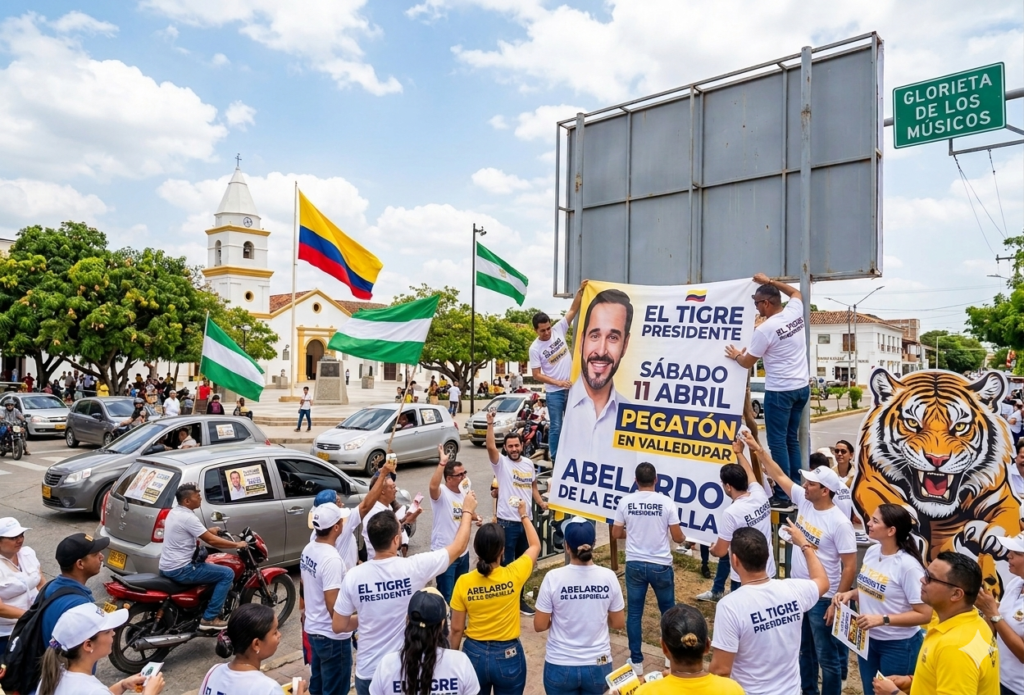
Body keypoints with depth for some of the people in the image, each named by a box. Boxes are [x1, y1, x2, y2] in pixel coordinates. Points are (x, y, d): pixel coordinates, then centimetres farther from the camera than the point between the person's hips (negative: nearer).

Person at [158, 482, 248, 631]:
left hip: (167, 567, 10)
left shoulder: (174, 512, 9)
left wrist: (208, 530, 16)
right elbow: (211, 541, -20)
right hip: (180, 570, -10)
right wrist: (237, 544, -10)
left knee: (208, 565, 31)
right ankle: (209, 618, -6)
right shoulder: (188, 517, -21)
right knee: (227, 574, -9)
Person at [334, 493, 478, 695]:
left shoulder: (353, 576, -14)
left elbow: (338, 626, -4)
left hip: (368, 672, 2)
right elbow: (459, 547, -6)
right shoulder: (414, 568, -20)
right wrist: (467, 511, 8)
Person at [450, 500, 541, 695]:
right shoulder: (514, 575, -18)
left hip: (474, 654, 1)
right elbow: (535, 545, 1)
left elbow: (456, 629, -5)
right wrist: (524, 515, 13)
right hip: (508, 656, -1)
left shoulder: (464, 582, -16)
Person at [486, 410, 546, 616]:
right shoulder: (501, 463, -9)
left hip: (526, 520, 6)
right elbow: (490, 447, -28)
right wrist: (490, 424, -37)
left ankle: (519, 599, 33)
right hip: (507, 522, -6)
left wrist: (541, 502, 2)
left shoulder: (529, 464, 7)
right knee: (506, 564, 4)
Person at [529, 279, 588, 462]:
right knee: (556, 427, 1)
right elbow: (536, 375, -10)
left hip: (572, 387, 4)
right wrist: (558, 382, -16)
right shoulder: (535, 348, -10)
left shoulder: (558, 329, -2)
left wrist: (580, 290, -14)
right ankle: (555, 460, 11)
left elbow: (573, 310, -3)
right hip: (554, 392, -4)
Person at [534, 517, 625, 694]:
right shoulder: (608, 577, -11)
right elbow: (618, 624, 0)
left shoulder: (554, 578, -17)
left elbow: (539, 625, -8)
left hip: (560, 666, -1)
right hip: (598, 666, 2)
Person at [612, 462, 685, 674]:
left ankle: (636, 661, 19)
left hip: (635, 564, 1)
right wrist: (684, 538, 17)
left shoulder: (625, 502, -6)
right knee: (668, 610, 20)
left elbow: (616, 534, 2)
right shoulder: (666, 502, -11)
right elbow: (677, 537, -6)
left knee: (634, 613, 12)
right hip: (661, 565, -1)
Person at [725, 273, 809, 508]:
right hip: (802, 387, 8)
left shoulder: (764, 329, -16)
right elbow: (795, 292, 29)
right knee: (792, 440, 16)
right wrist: (769, 281, 29)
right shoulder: (795, 312, 3)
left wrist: (736, 355, 17)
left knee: (777, 443, -1)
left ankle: (784, 496, 2)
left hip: (780, 390, -8)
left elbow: (748, 362, -4)